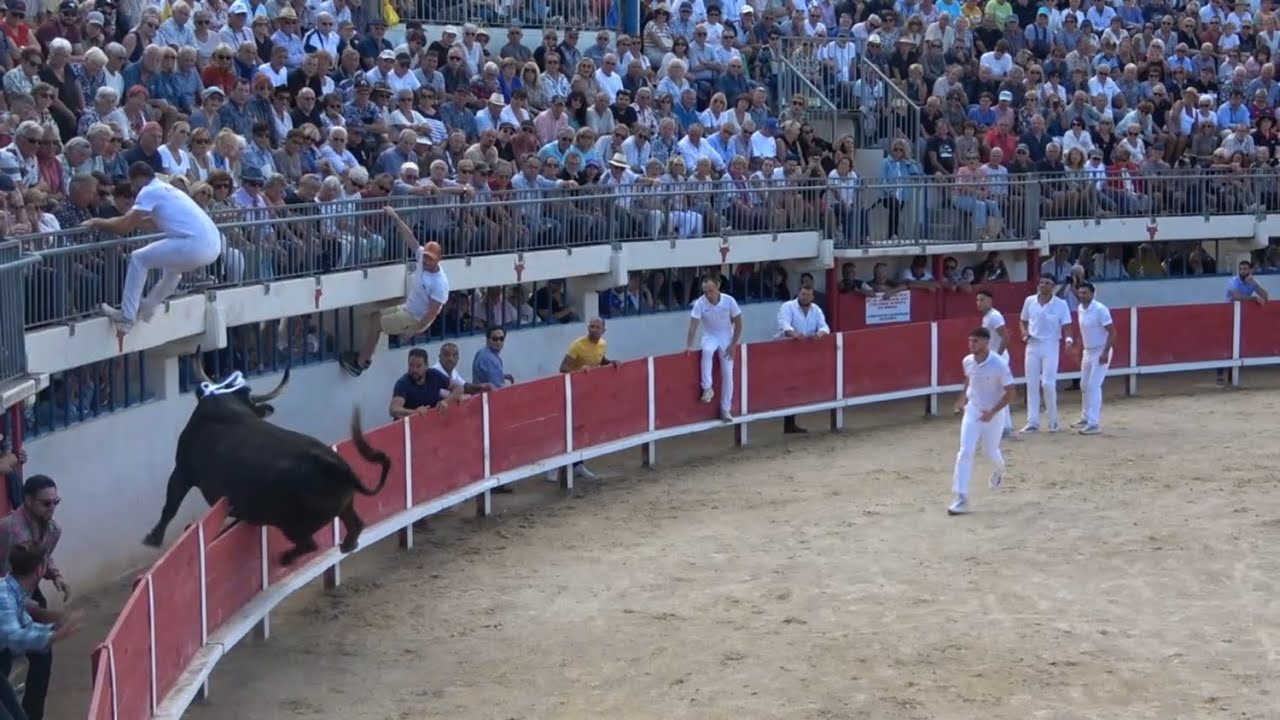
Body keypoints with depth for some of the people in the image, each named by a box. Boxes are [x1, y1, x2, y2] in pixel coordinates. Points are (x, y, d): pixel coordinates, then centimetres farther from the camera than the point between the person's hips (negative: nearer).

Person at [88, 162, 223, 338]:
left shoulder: (148, 191, 1)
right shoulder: (167, 189, 28)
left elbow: (125, 226, -2)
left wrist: (98, 222, 12)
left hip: (195, 245, -9)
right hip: (213, 245, 9)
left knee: (138, 259, 5)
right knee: (172, 266, 37)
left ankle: (127, 318, 5)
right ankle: (147, 307, 40)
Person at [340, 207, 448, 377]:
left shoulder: (439, 283, -31)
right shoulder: (421, 257, -9)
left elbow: (433, 312, -28)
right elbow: (409, 237, -9)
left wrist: (415, 330, -24)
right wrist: (395, 216, -15)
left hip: (416, 319, -9)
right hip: (407, 309, 9)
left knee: (376, 325, -5)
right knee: (375, 315, 14)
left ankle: (359, 363, 7)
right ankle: (366, 355, 20)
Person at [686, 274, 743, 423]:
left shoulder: (729, 301, -18)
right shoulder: (700, 303, -19)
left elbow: (738, 323, -8)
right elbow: (693, 325, -19)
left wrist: (733, 345, -11)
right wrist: (689, 345, -30)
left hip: (726, 337, 1)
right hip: (710, 336, -1)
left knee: (727, 374, -5)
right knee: (707, 351, -37)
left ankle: (725, 409, 5)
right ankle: (707, 388, -28)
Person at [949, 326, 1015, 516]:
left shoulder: (999, 364, -23)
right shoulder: (967, 361, -7)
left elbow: (1010, 392, -17)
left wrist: (992, 412, -24)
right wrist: (963, 399, 12)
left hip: (992, 415, -3)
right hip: (972, 412, 3)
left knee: (991, 452, 14)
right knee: (965, 453, -10)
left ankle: (998, 470, 53)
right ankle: (960, 498, -11)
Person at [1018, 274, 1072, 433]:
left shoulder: (1061, 304, -6)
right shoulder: (1030, 301, 3)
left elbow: (1065, 326, -7)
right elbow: (1023, 321, 14)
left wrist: (1068, 338, -26)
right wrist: (1024, 332, -6)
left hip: (1050, 346, -4)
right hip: (1032, 345, 4)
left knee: (1048, 383, -9)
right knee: (1032, 384, 4)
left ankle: (1053, 420, 9)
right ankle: (1033, 422, 10)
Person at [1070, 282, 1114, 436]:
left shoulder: (1100, 310, -21)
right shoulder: (1080, 309, 4)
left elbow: (1112, 332, -21)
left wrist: (1105, 352, -26)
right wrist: (1080, 347, 16)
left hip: (1100, 352, -9)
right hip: (1087, 351, 9)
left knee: (1094, 386, -13)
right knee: (1084, 386, 15)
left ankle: (1094, 423, -12)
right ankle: (1085, 418, 29)